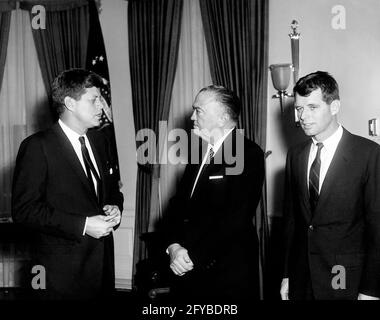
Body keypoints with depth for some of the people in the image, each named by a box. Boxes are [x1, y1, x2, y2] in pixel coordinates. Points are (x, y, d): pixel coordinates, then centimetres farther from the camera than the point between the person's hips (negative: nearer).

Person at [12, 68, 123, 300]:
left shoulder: (98, 140, 11)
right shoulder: (37, 147, -11)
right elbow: (24, 209, -16)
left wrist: (115, 207, -2)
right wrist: (82, 225, -20)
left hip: (103, 262, 6)